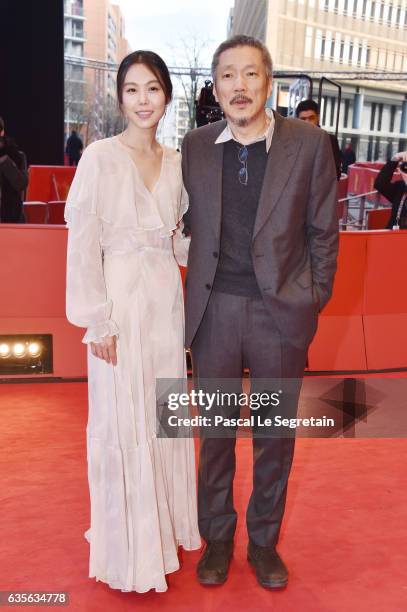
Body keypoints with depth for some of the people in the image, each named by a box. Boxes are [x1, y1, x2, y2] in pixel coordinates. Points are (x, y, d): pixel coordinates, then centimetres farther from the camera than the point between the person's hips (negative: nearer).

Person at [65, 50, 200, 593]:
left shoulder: (175, 161, 7)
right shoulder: (99, 157, -9)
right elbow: (83, 245, -11)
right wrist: (98, 321, -13)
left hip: (167, 300, 5)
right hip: (121, 302, -5)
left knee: (164, 416, 16)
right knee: (121, 424, 5)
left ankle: (165, 523, 38)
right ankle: (129, 549, 26)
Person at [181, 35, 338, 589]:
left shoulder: (309, 143, -3)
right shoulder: (195, 146, 2)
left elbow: (323, 232, 1)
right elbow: (190, 223, 8)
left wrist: (314, 302, -1)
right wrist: (198, 289, 3)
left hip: (281, 312, -1)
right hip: (215, 310, 2)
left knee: (275, 435, 13)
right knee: (215, 431, 14)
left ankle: (264, 541, 36)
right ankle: (216, 538, 35)